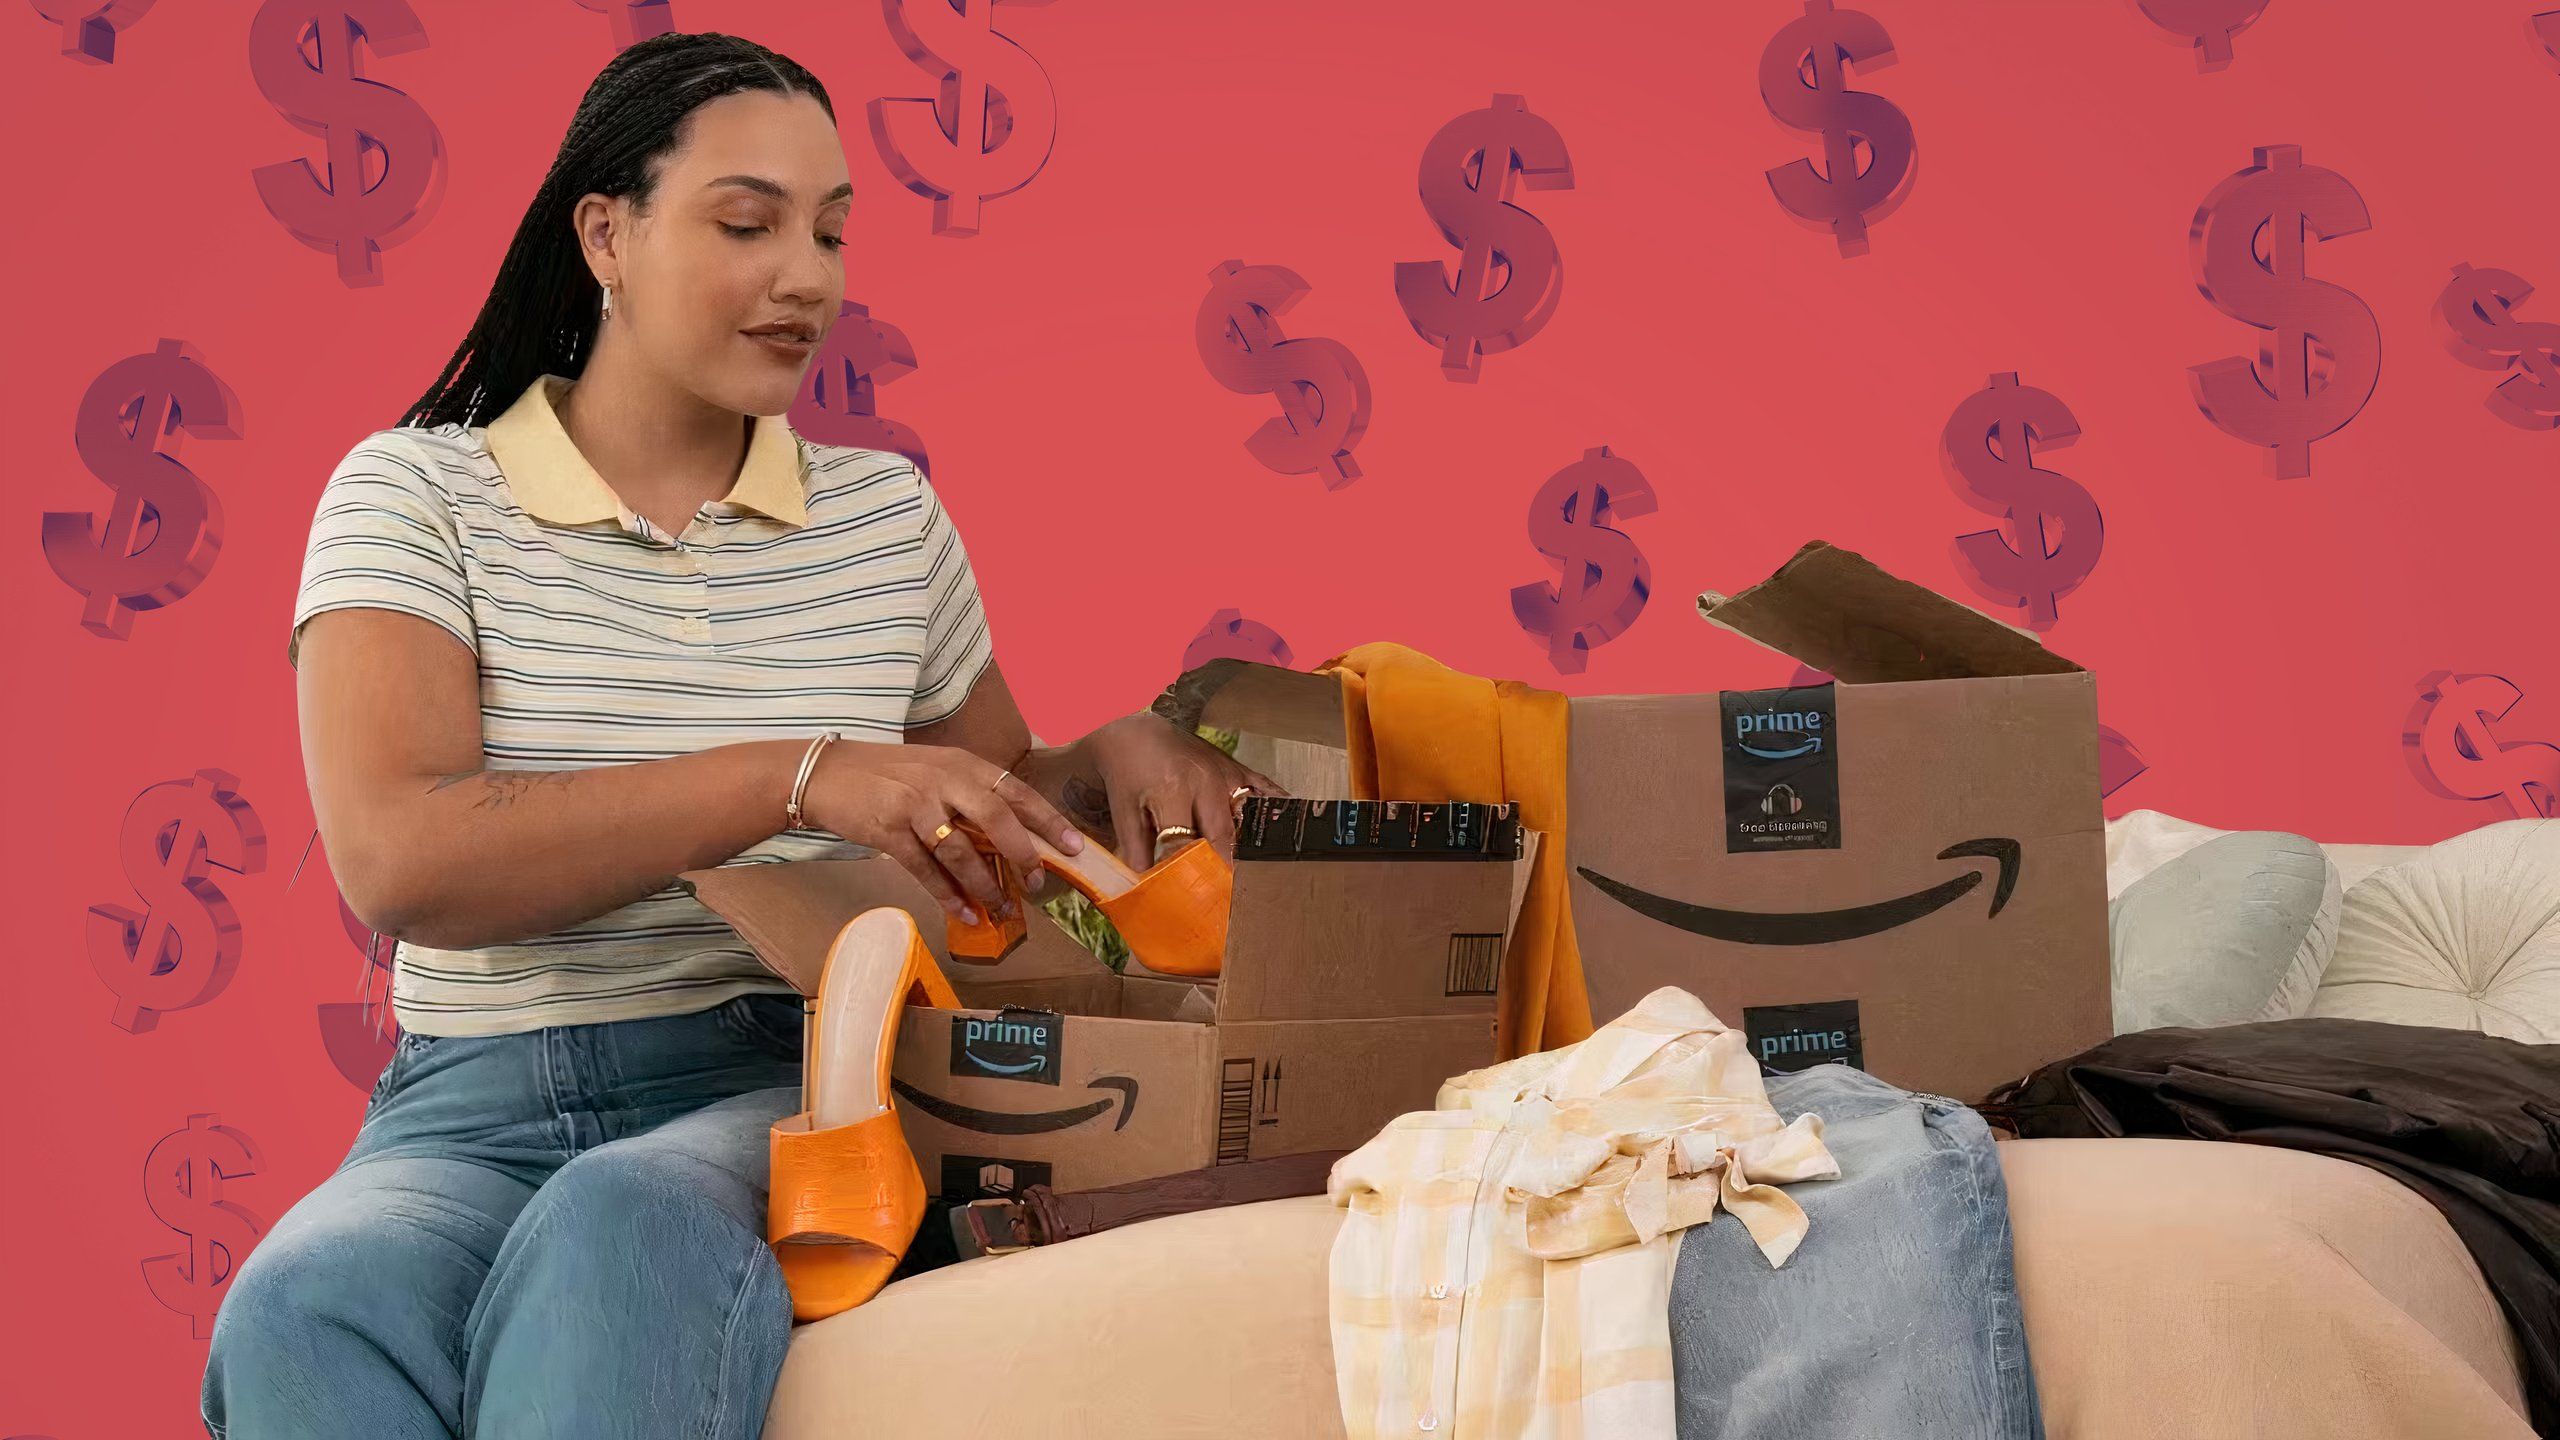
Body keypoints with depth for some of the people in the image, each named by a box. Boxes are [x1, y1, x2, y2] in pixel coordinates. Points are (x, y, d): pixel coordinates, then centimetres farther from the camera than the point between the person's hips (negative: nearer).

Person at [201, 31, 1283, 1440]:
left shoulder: (890, 517, 15)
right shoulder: (417, 492, 4)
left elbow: (1001, 810, 29)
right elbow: (395, 862, -14)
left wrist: (1119, 753, 4)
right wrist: (794, 778, -23)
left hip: (786, 1089, 2)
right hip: (480, 1111, -1)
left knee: (627, 1222, -36)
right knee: (305, 1300, -37)